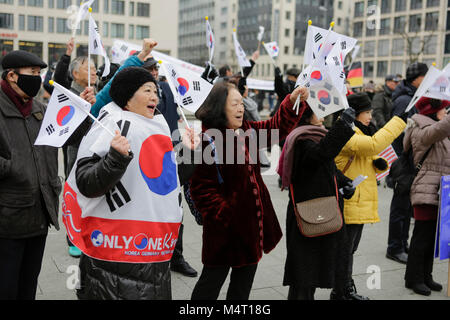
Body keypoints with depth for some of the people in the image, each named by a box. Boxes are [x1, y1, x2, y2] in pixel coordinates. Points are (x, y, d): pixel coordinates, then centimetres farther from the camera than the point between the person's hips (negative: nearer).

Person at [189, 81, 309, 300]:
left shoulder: (247, 131, 6)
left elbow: (277, 126, 16)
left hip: (252, 223, 8)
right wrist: (224, 214, -23)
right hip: (226, 227, -8)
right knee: (212, 280, 7)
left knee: (243, 283, 20)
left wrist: (293, 101, 3)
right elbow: (201, 188, -22)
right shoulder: (209, 141, -20)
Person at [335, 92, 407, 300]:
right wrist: (399, 121, -29)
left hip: (360, 203, 11)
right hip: (349, 204, -11)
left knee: (349, 250, 19)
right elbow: (374, 144, -34)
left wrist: (378, 163, 1)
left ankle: (348, 290, 31)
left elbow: (368, 157, 25)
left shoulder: (358, 133, 17)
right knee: (344, 251, -2)